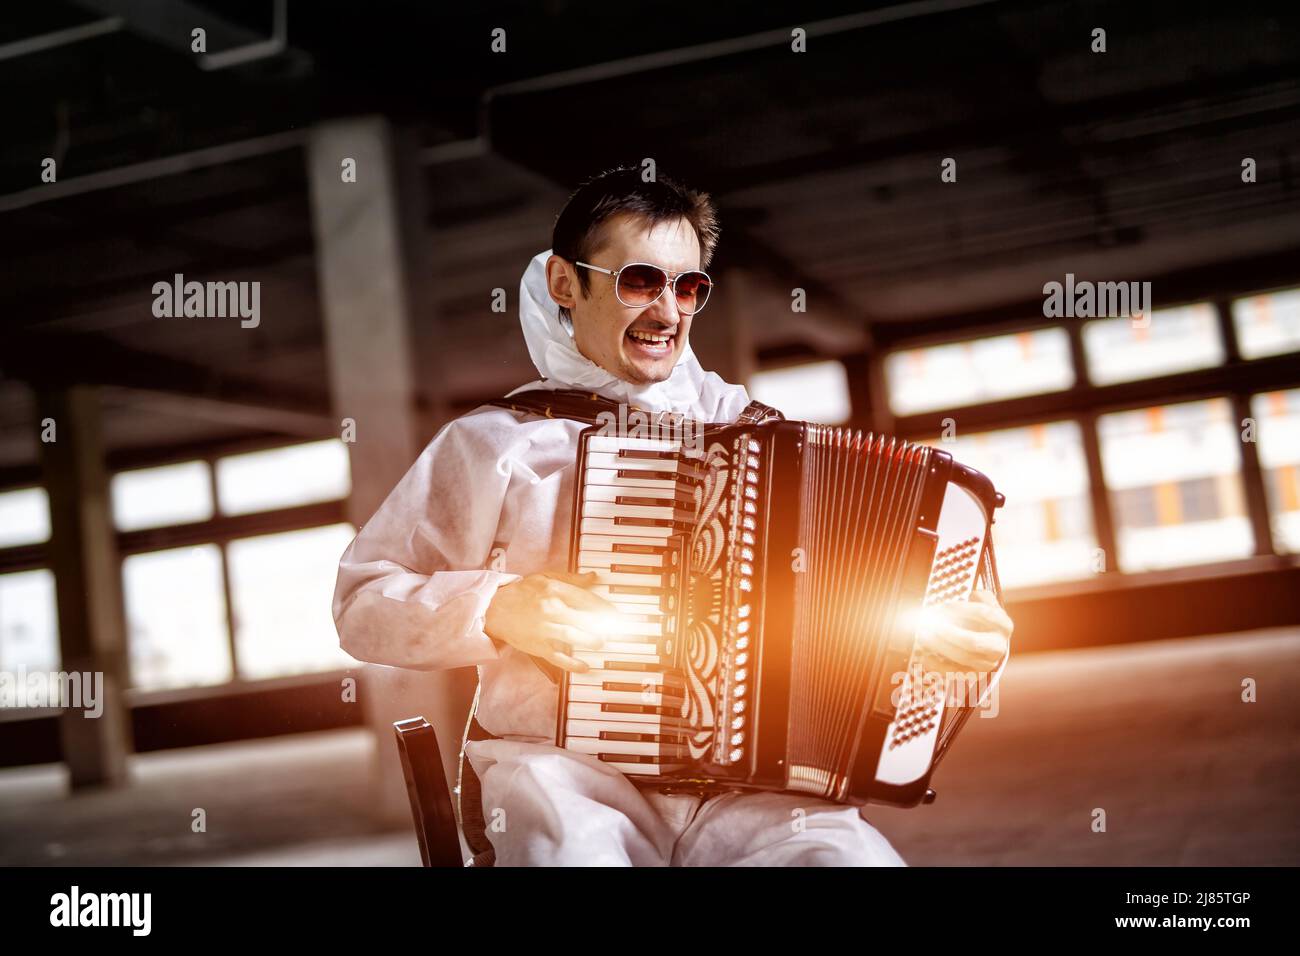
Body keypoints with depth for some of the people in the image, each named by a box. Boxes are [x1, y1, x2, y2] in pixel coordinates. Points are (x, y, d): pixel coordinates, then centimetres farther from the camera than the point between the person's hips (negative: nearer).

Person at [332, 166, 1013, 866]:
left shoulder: (742, 425, 14)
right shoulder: (500, 440, 6)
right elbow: (362, 604, 6)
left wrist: (955, 626, 1)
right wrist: (498, 608, -11)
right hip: (564, 767, -2)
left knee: (850, 854, -27)